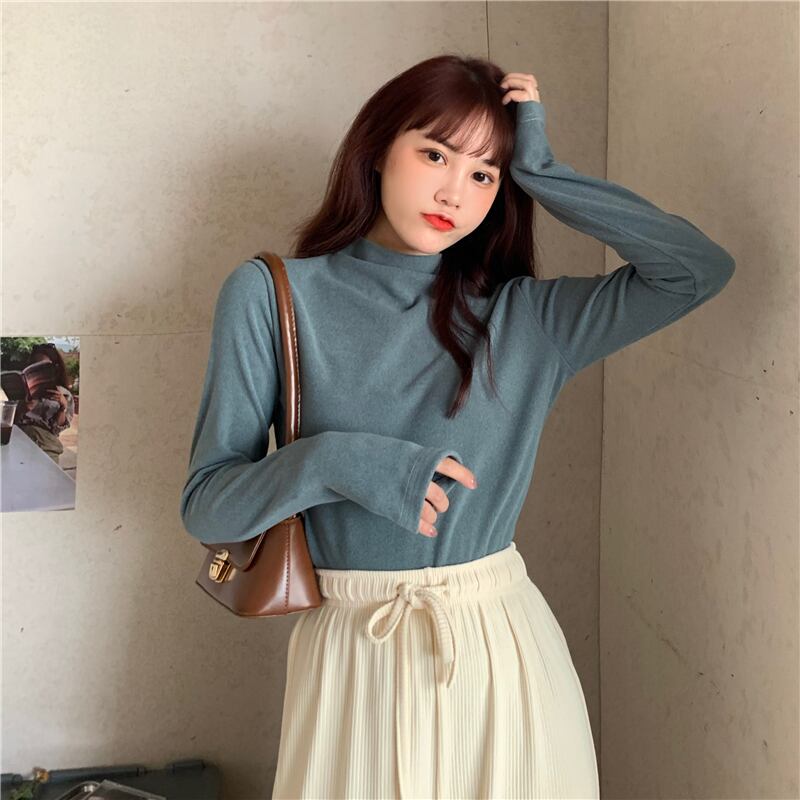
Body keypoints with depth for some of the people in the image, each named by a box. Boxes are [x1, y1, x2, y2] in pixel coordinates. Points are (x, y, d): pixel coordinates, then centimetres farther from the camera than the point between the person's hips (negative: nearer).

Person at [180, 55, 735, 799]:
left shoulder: (523, 315, 3)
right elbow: (205, 505, -4)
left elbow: (701, 268, -4)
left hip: (503, 648, 2)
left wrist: (538, 169, -4)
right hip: (349, 653, -1)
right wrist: (332, 462, -23)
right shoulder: (271, 296, -3)